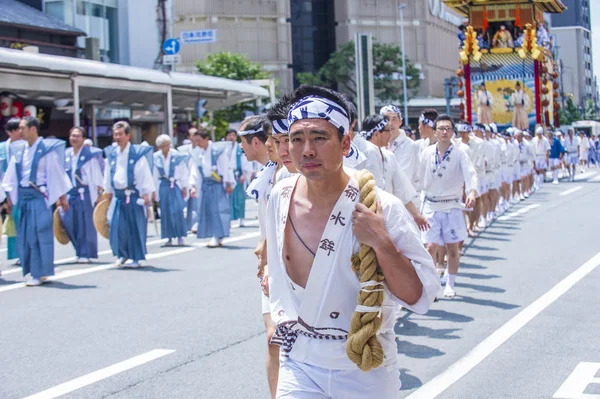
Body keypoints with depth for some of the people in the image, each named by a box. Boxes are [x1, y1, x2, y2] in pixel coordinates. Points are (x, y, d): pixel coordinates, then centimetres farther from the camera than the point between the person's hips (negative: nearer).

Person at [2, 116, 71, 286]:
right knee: (24, 235, 7)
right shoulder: (20, 151, 9)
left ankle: (40, 273, 4)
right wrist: (10, 197, 11)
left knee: (40, 233, -3)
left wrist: (62, 197, -4)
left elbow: (57, 173, -5)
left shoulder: (47, 149, -7)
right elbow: (12, 176, 14)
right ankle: (33, 271, 17)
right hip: (22, 196, 6)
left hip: (39, 196, -6)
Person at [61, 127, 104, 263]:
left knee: (86, 224, -2)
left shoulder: (90, 154, -1)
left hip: (85, 192, -5)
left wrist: (99, 190, -7)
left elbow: (96, 173, -2)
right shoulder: (66, 155, 13)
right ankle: (80, 250, 18)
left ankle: (85, 253, 8)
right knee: (68, 222, 0)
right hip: (69, 193, 5)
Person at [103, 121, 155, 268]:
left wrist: (146, 194, -11)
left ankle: (136, 258, 13)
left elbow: (145, 175, -7)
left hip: (134, 196, -4)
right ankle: (122, 254, 18)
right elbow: (108, 175, 15)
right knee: (116, 227, -1)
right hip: (118, 196, 4)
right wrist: (108, 192, 15)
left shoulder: (137, 153, -7)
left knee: (136, 227, 1)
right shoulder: (111, 154, 7)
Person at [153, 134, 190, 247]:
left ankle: (180, 236, 1)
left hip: (175, 185, -2)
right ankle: (169, 237, 11)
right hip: (163, 186, 2)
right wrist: (153, 190, 8)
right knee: (165, 212, 3)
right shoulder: (156, 158, 0)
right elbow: (154, 175, 7)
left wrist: (184, 187, 0)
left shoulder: (177, 156, -5)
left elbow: (184, 172, 1)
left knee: (178, 210, -9)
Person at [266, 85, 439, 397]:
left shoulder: (382, 209, -18)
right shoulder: (281, 197, -5)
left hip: (365, 371, -3)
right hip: (298, 365, 3)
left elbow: (419, 296, -17)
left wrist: (381, 242, -29)